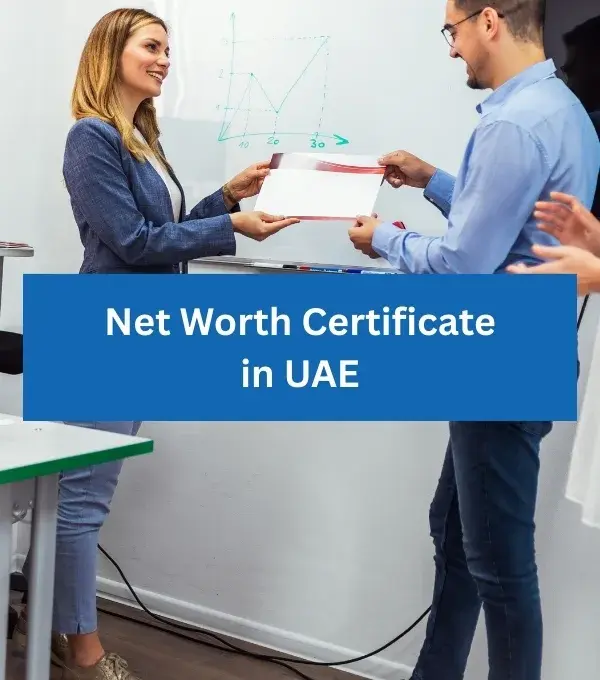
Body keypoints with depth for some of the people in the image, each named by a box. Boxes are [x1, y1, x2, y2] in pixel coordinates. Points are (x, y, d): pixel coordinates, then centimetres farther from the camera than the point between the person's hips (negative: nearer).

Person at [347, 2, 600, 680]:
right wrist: (433, 182, 18)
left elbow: (463, 263, -22)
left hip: (502, 372, -11)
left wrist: (386, 238, -6)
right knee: (454, 531, 21)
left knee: (499, 561, 3)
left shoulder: (514, 123, -23)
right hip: (516, 361, 11)